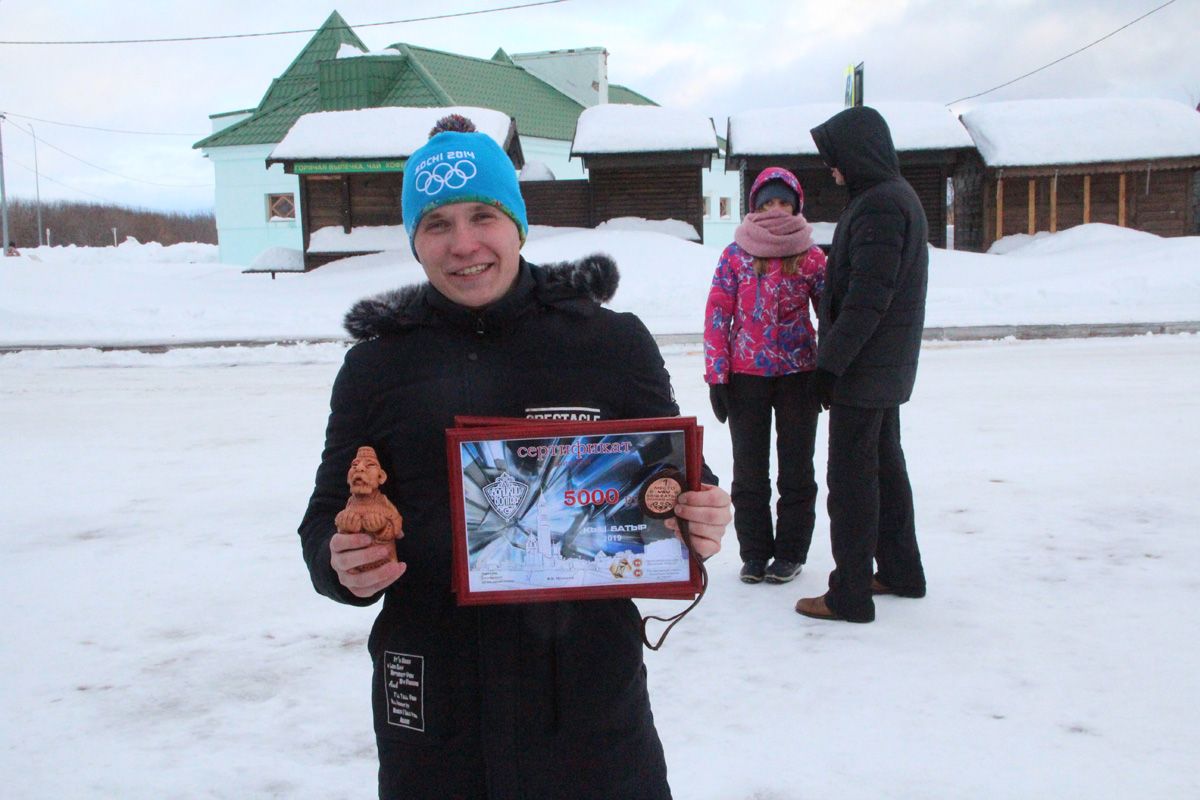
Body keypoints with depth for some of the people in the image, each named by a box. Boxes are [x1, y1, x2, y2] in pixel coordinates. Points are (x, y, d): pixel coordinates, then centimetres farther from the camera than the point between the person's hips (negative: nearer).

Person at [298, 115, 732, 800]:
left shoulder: (613, 343, -1)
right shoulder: (377, 364, 3)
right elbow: (329, 519, 9)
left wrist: (701, 523, -15)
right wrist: (342, 566, -14)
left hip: (590, 693, -1)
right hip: (432, 707, 2)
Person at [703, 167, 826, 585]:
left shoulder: (812, 257, 0)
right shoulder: (735, 255, 1)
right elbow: (717, 315, 0)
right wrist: (717, 376, -5)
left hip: (799, 374, 0)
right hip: (746, 375, 1)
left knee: (796, 467, 8)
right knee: (748, 468, 8)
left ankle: (791, 552, 20)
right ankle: (754, 552, 21)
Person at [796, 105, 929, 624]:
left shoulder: (879, 205, -19)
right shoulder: (897, 197, 14)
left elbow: (866, 298, -24)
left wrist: (830, 362, -20)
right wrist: (835, 357, 18)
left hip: (864, 368, -10)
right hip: (888, 368, 10)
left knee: (851, 475, -4)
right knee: (884, 464, 18)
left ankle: (850, 595, 2)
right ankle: (900, 571, 31)